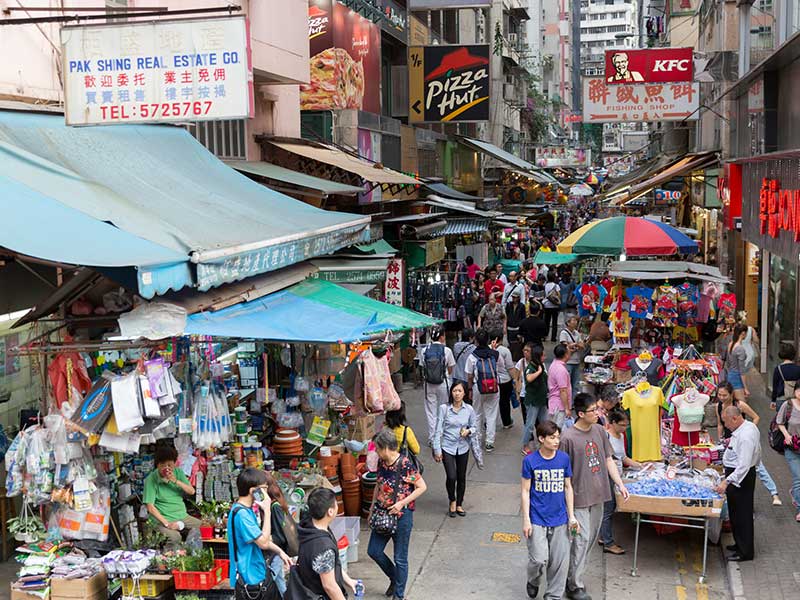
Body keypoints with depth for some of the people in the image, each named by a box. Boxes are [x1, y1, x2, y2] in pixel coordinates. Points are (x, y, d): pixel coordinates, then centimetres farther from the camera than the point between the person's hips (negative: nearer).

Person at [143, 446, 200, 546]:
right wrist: (166, 523, -21)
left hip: (182, 516, 6)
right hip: (163, 519, -6)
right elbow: (150, 507, -13)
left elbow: (191, 491, 2)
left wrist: (176, 481, -15)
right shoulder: (151, 480, -10)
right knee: (175, 537, -33)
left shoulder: (178, 472, 7)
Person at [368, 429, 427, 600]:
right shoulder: (382, 463, 0)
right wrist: (372, 508, 13)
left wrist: (402, 503, -21)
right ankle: (394, 578, 36)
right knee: (373, 551, 13)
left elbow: (422, 487, -17)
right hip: (383, 514, 7)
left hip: (401, 515, -7)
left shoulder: (405, 465, -21)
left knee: (400, 558, 6)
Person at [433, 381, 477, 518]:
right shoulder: (444, 408, -10)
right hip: (447, 447, -3)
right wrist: (437, 450, -8)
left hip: (463, 448, 3)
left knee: (461, 477, 11)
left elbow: (474, 427, 9)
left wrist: (468, 431, -14)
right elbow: (438, 430, -7)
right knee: (451, 477, -12)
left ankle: (459, 504, 32)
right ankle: (452, 501, 15)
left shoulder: (469, 409, -3)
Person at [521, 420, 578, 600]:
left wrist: (571, 516, 4)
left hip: (559, 519, 3)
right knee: (539, 559, -7)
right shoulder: (530, 461, -9)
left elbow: (568, 487, 6)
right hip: (537, 519, -3)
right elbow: (526, 491, -4)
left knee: (560, 561, 5)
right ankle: (533, 582, 25)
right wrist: (526, 520, -7)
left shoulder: (564, 458, -2)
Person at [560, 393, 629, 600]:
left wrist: (620, 484, 3)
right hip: (579, 497, -7)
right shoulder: (568, 438, -17)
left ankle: (574, 574, 31)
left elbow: (608, 459, 10)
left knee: (591, 538, 15)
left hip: (598, 496, 7)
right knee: (581, 540, -4)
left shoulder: (599, 431, 2)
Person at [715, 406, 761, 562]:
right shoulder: (749, 426, 5)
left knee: (741, 514, 0)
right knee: (737, 512, 21)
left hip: (740, 476, -11)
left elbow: (744, 466, -33)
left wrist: (727, 481, -36)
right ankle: (741, 544, 35)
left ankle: (745, 552, 11)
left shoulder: (745, 436, -28)